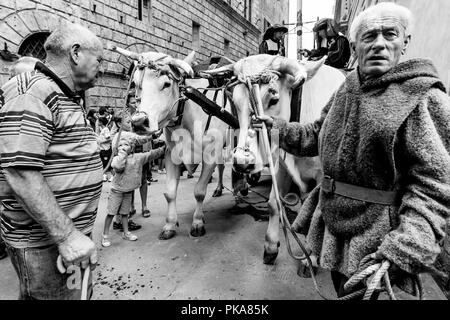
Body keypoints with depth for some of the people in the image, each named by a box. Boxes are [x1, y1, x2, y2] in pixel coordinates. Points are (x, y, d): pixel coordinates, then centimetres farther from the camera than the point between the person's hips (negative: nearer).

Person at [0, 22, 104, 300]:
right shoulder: (32, 93, -17)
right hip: (44, 242, -9)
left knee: (80, 292, 22)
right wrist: (66, 236, -26)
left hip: (71, 230, 10)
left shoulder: (67, 99, 14)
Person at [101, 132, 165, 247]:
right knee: (111, 213, 1)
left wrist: (163, 149, 2)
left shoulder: (138, 157, 1)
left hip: (129, 191, 4)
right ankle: (105, 235, 12)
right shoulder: (117, 158, -10)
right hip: (117, 191, -3)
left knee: (125, 213, 16)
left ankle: (126, 232, 28)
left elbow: (151, 155, 5)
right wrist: (122, 154, -25)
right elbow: (118, 167, -31)